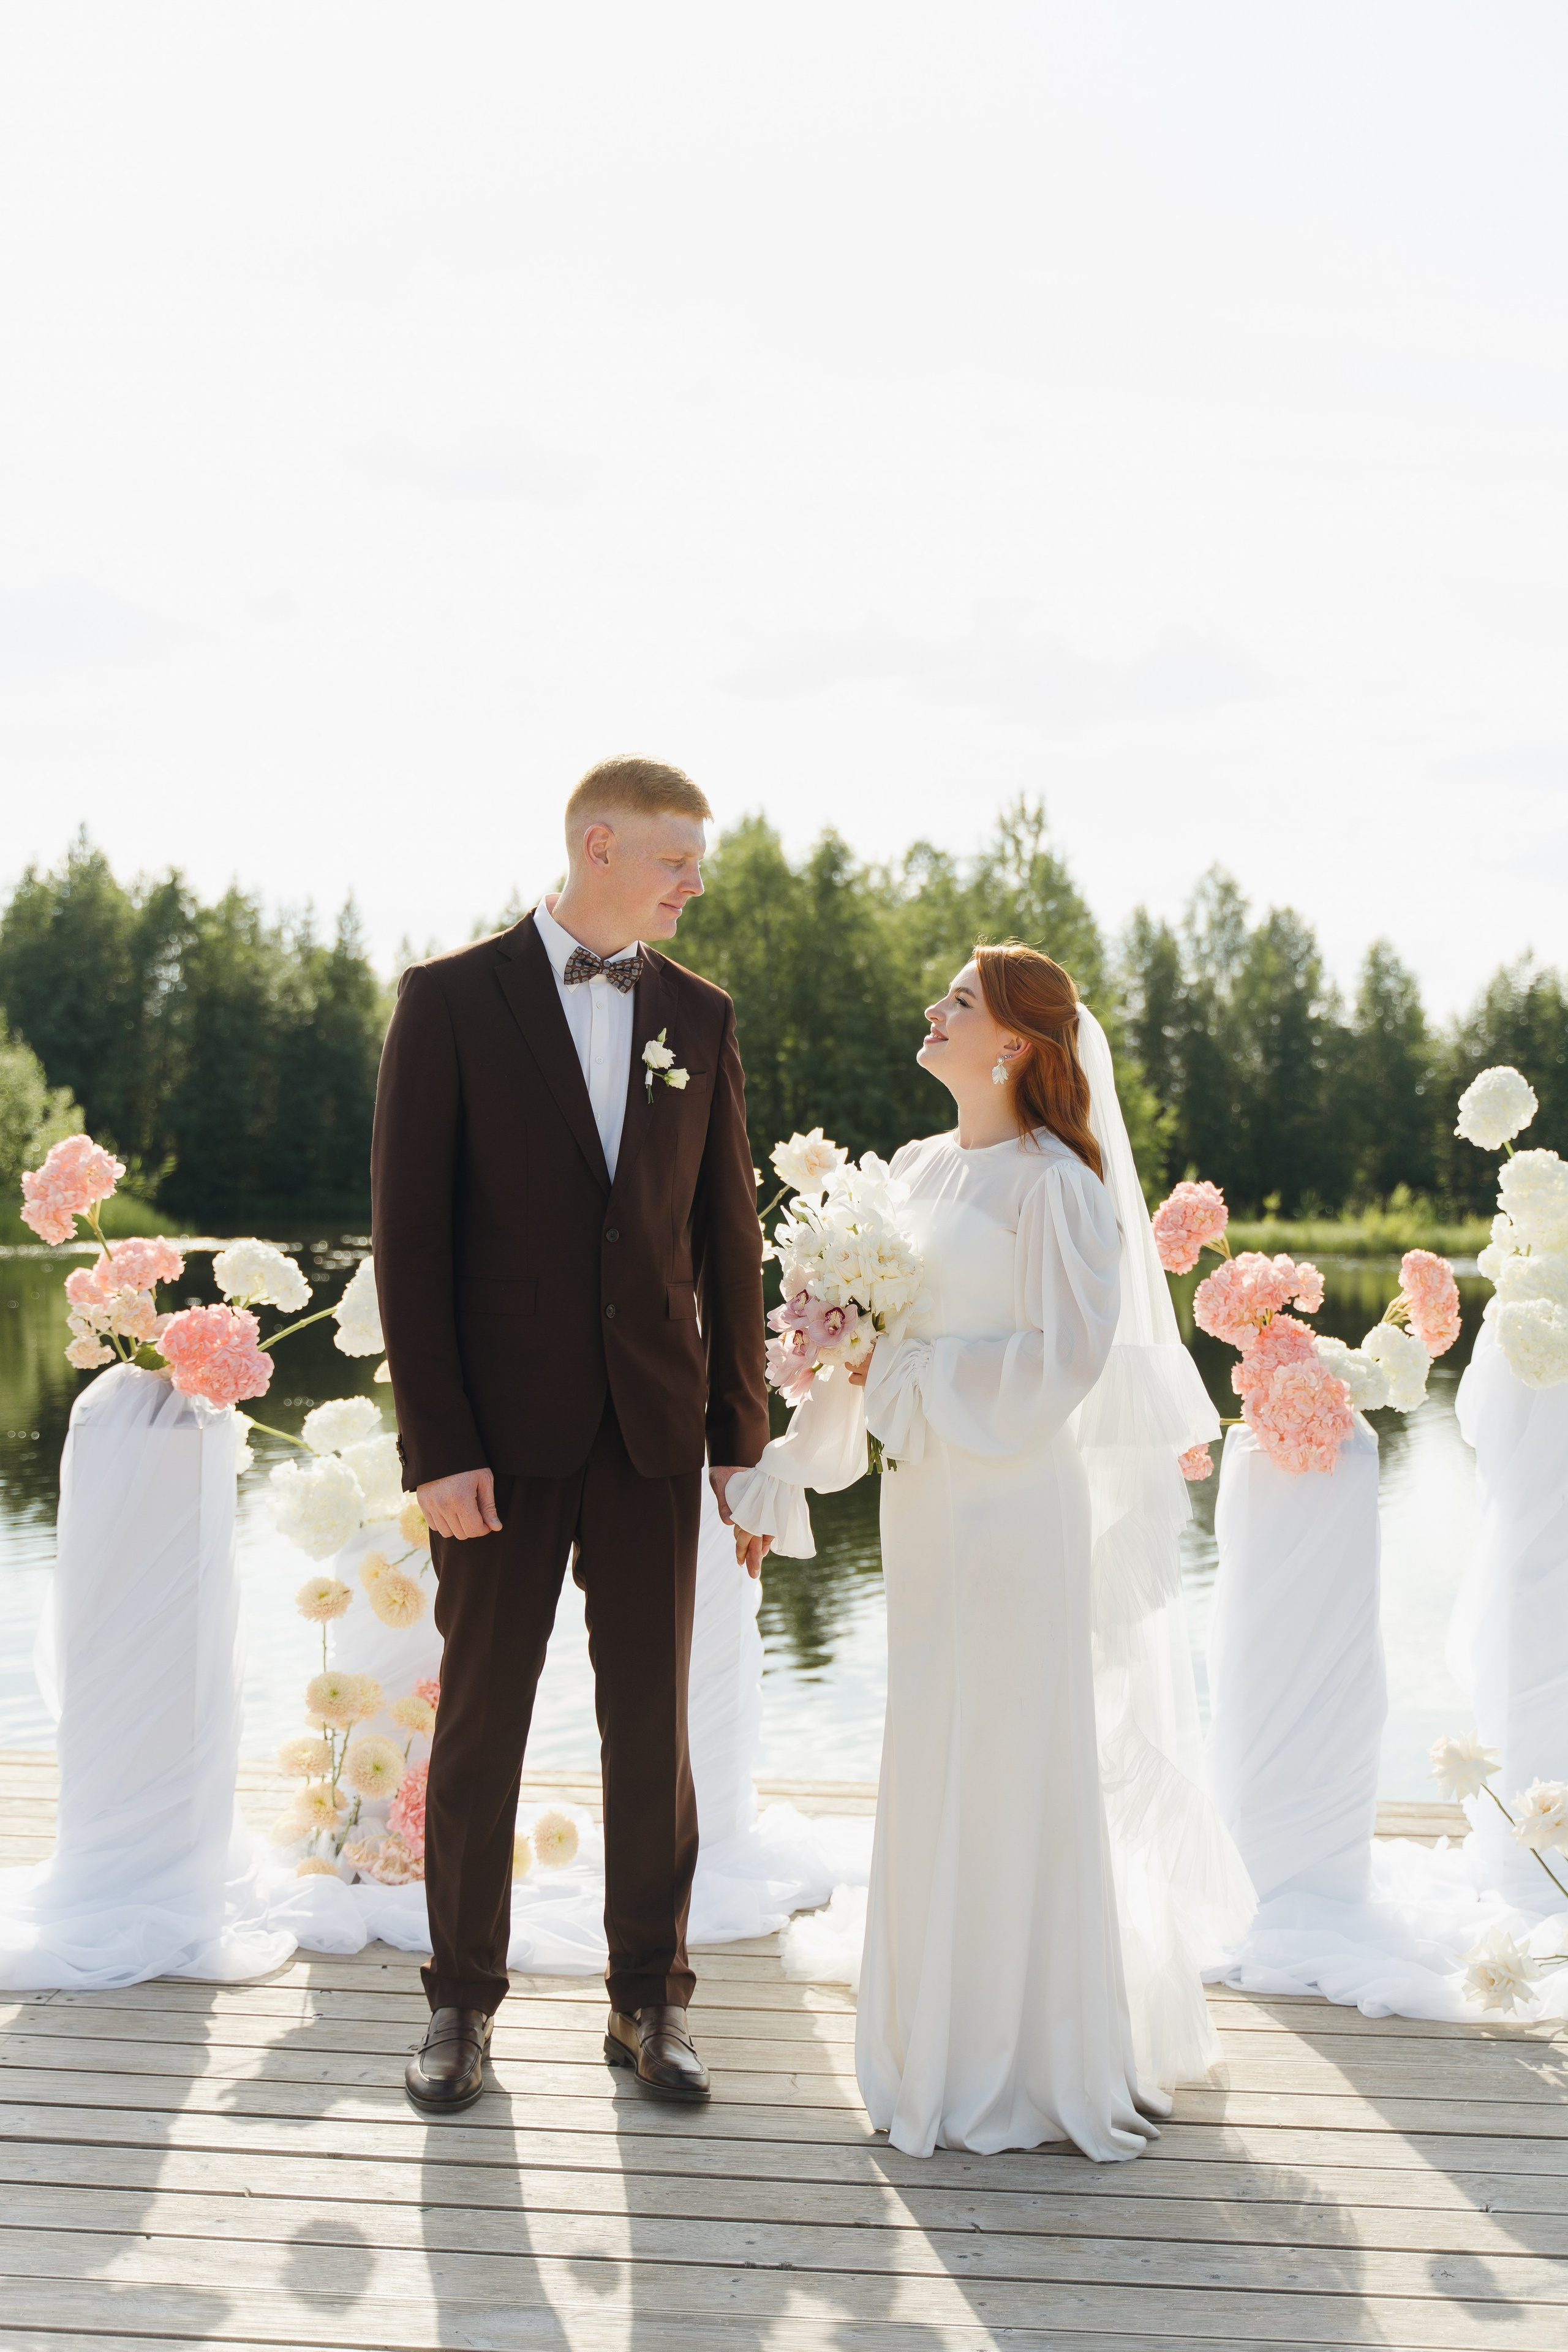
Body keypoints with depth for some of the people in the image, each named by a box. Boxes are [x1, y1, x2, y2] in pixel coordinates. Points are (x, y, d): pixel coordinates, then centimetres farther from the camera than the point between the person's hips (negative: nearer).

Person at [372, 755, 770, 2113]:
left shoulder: (699, 1015, 8)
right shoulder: (452, 1000, -3)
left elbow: (730, 1236, 10)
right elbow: (410, 1232, -6)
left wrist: (742, 1438, 7)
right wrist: (437, 1444, -11)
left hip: (654, 1431, 3)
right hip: (503, 1428, -3)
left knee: (653, 1721, 7)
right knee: (481, 1720, 7)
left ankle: (651, 2000, 20)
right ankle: (464, 2003, 21)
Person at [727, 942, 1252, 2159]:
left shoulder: (1056, 1182, -11)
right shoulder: (918, 1170, 10)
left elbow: (1067, 1355, -16)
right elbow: (869, 1348, 14)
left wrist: (905, 1373, -15)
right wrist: (779, 1474, 14)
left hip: (1019, 1509, -7)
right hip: (929, 1508, 7)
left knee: (1020, 1778, 1)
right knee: (937, 1777, 14)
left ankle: (1051, 2060, 16)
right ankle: (953, 2044, 28)